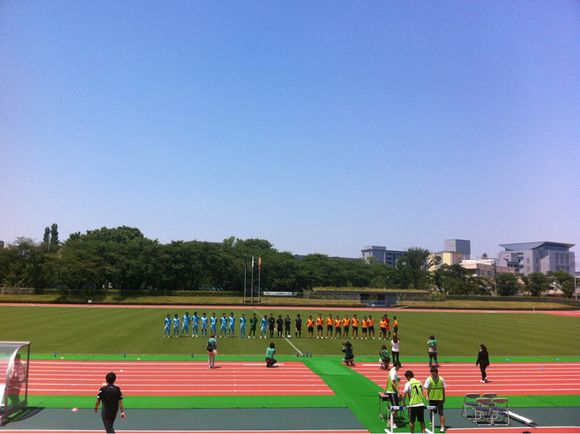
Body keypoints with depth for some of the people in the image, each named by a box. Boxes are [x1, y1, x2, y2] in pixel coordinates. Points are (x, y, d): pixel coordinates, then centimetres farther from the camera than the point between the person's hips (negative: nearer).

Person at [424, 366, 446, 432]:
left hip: (440, 398, -1)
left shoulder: (441, 379, -1)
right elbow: (426, 389, -9)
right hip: (431, 399, 1)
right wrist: (427, 396, -21)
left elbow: (443, 389, 8)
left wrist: (444, 397, 11)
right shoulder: (429, 379, -5)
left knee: (441, 413, -9)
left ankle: (442, 427, -7)